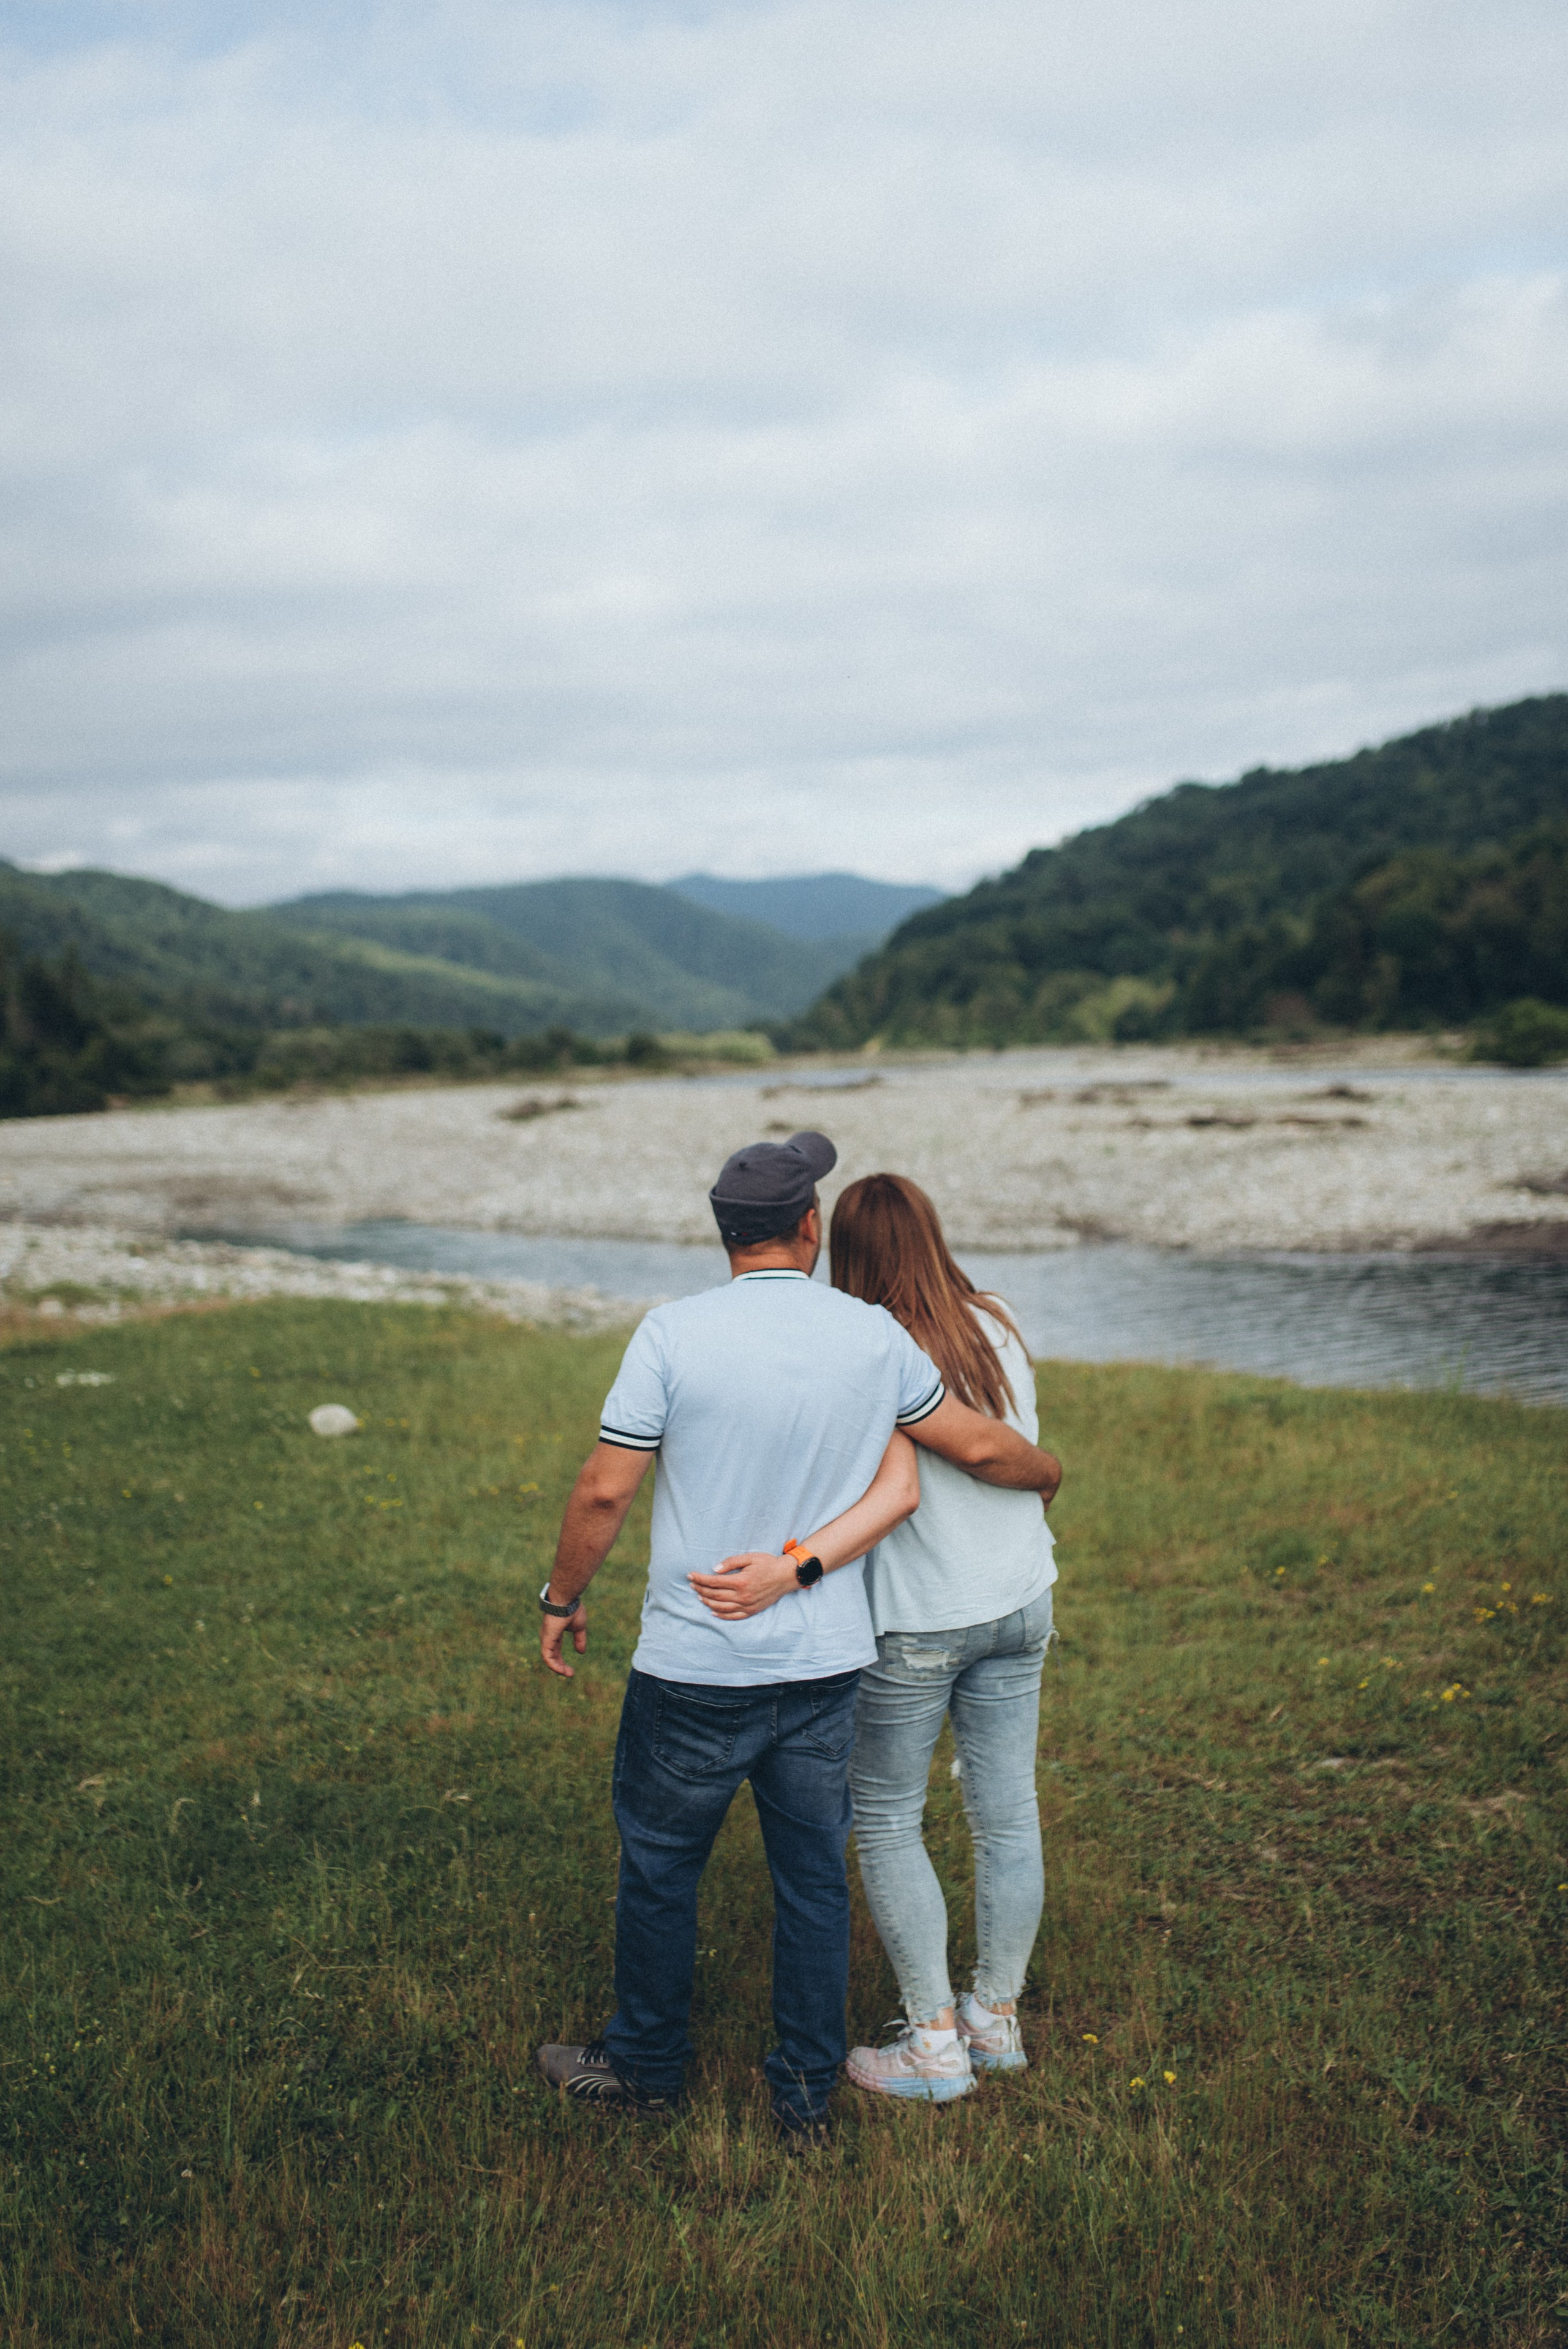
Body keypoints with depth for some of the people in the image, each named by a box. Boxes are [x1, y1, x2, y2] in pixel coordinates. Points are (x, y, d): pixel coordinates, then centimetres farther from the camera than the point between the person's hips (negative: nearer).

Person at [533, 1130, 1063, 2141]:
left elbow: (604, 1495, -10)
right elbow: (980, 1446, 5)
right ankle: (808, 2093, 27)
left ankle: (647, 2061, 34)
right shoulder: (875, 1337, -4)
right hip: (825, 1666, 3)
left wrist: (563, 1599, 5)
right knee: (815, 1877, 16)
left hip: (695, 1669, -3)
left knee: (660, 1866, 16)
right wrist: (1047, 1474, 26)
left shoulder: (674, 1334, -13)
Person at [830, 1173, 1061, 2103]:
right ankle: (998, 2018, 29)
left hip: (916, 1623, -6)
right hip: (1019, 1605, 6)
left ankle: (936, 2043, 14)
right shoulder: (1001, 1330, 1)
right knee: (1009, 1816, 14)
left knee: (886, 1823, 9)